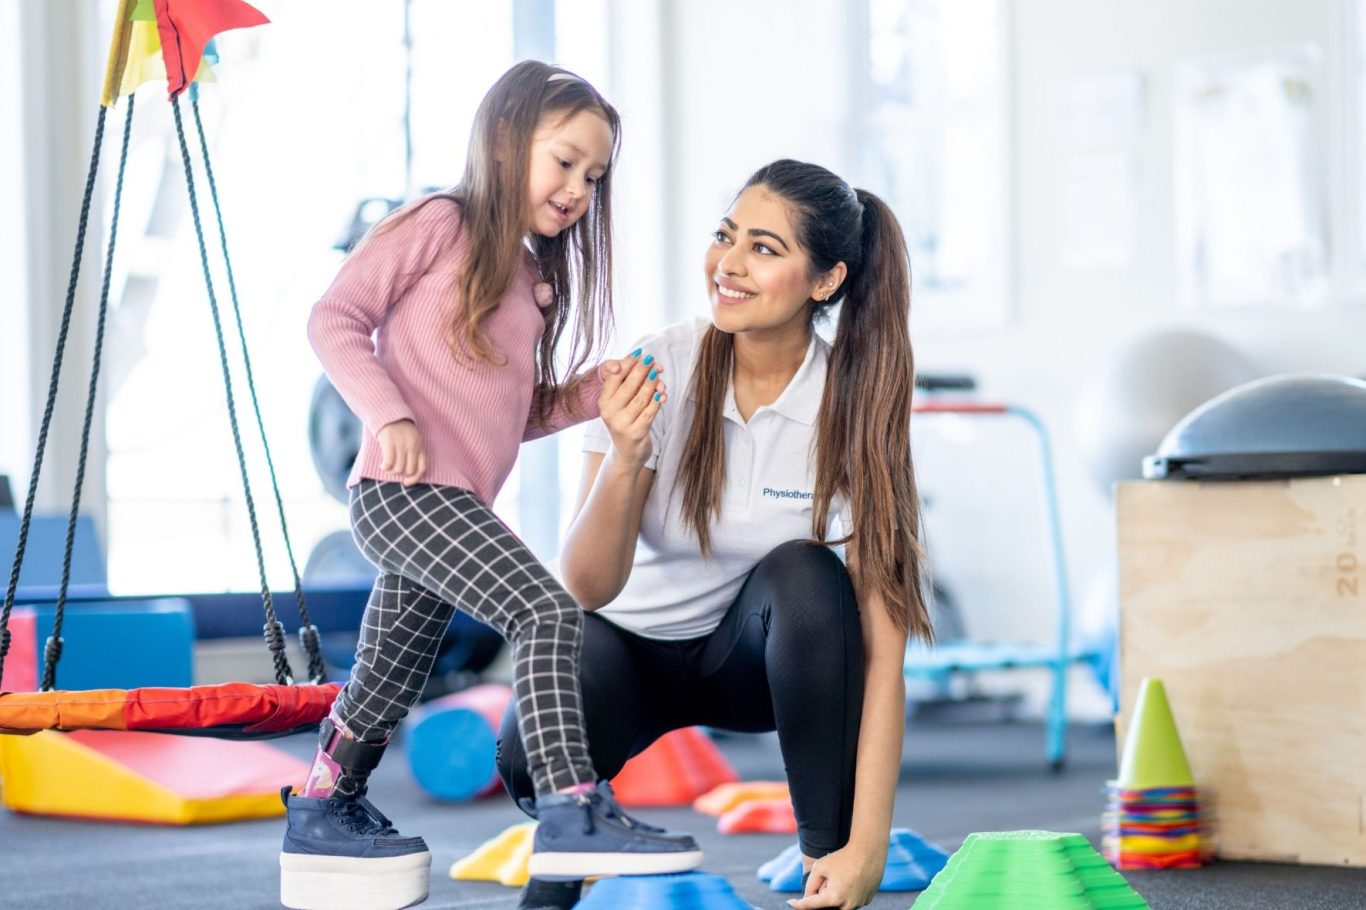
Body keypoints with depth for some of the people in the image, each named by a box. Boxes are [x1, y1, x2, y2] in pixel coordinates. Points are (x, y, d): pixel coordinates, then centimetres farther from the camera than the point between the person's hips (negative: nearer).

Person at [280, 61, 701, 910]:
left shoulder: (534, 277, 22)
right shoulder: (440, 226, -3)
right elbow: (337, 317, -7)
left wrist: (590, 392, 8)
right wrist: (390, 414, -18)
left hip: (456, 506, 9)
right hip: (405, 489, -9)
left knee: (389, 683, 17)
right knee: (548, 611, -22)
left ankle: (322, 817, 33)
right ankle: (573, 813, -27)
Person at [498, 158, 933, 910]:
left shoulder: (854, 404, -21)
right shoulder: (657, 371, -20)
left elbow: (880, 638, -25)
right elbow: (586, 588, -22)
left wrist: (867, 846, -33)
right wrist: (624, 460, -41)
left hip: (763, 652, 0)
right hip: (635, 645, 0)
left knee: (802, 573, -33)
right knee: (532, 755, -31)